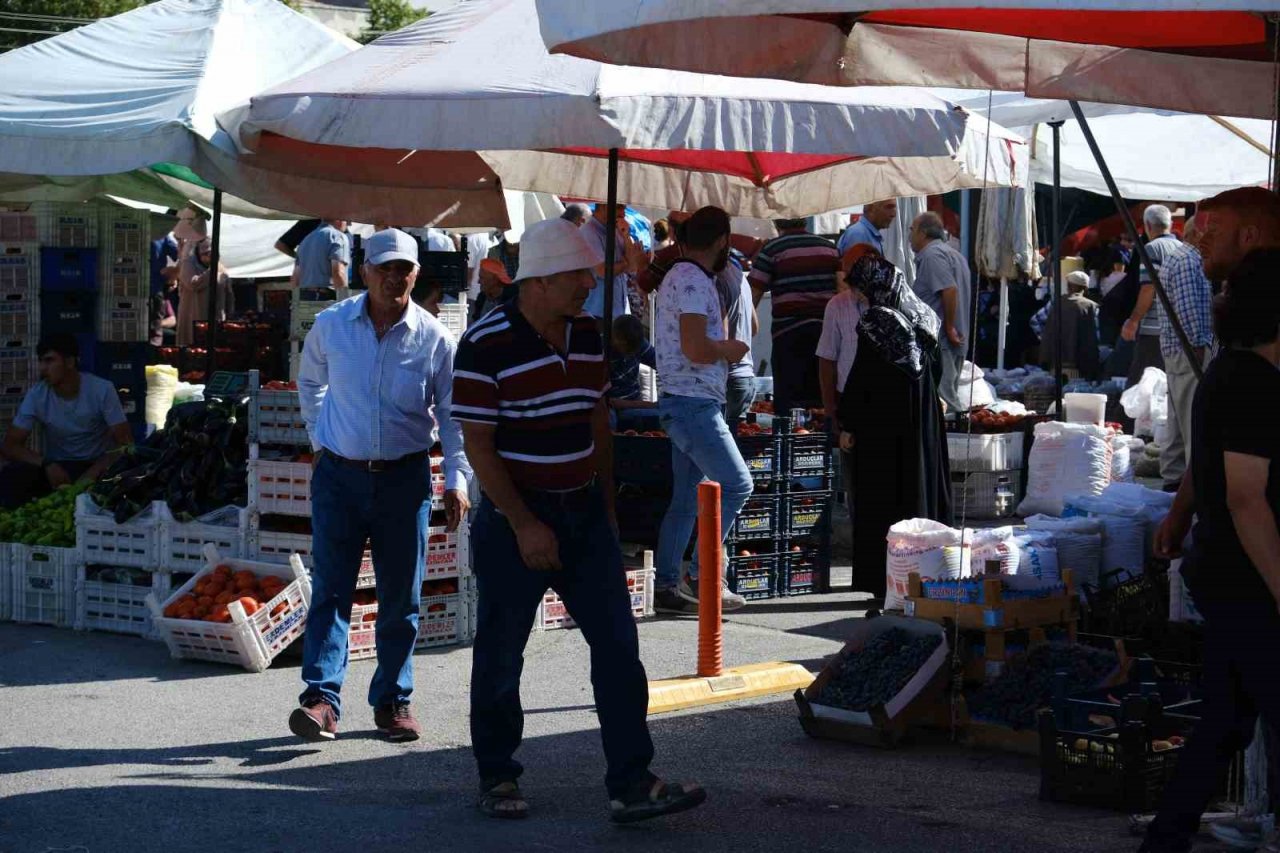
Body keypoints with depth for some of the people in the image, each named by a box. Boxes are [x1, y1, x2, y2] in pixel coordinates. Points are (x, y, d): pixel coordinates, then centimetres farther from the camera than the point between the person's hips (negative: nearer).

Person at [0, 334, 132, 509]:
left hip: (98, 466, -1)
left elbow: (125, 443, -14)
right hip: (56, 468, 1)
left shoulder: (102, 390, -14)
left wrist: (92, 474, -29)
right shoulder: (36, 396, -9)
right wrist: (47, 464, -28)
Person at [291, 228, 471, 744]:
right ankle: (322, 699, -12)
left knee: (401, 597, 6)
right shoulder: (331, 325, 0)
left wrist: (457, 479, -1)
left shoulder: (433, 338, -3)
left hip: (404, 478, 0)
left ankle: (392, 700, 18)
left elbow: (451, 413, 5)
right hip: (339, 474, 0)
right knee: (330, 589, -7)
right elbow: (310, 382, 20)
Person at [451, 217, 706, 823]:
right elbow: (477, 445, -15)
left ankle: (631, 784, 0)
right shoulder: (486, 345, -15)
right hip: (517, 518, -6)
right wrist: (524, 525, -19)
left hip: (584, 512, 6)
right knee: (501, 655, 6)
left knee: (618, 647, -1)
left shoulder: (586, 335, 6)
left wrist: (606, 503, 14)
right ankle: (497, 777, 22)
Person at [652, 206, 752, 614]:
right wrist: (730, 349, -7)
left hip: (682, 402, 10)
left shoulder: (678, 276, 18)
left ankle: (665, 585, 10)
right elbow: (697, 349, -23)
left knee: (686, 499, 10)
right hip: (693, 402, -10)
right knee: (736, 484, -8)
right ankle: (704, 574, -9)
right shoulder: (694, 281, -15)